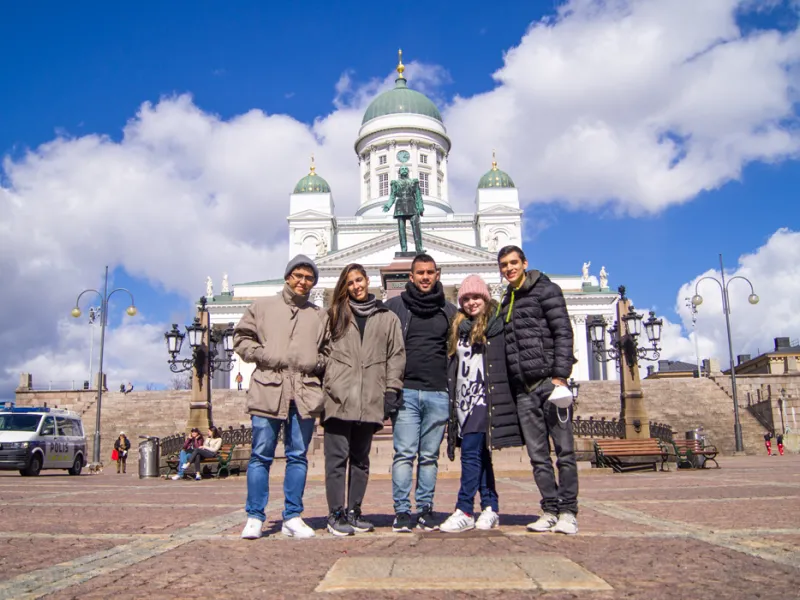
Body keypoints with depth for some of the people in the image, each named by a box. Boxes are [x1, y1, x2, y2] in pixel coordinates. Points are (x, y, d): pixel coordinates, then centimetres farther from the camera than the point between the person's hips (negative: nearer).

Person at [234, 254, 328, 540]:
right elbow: (242, 337, 11)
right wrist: (261, 355, -5)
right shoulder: (263, 306, 12)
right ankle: (254, 517, 8)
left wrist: (319, 363, 1)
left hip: (305, 392, 2)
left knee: (298, 456, 6)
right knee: (261, 455, 0)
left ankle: (293, 517, 14)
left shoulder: (320, 316, 18)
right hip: (268, 390, -2)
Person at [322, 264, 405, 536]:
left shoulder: (388, 317, 14)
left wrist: (391, 388, 0)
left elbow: (396, 354, 10)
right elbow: (324, 350, 9)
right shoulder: (335, 315, 14)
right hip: (339, 398, -1)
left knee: (360, 458, 9)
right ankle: (337, 513, 2)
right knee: (338, 457, -4)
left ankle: (353, 511, 16)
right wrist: (328, 385, -1)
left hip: (370, 400, 1)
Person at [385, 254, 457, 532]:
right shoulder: (395, 306, 6)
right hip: (405, 391, -2)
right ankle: (402, 510, 4)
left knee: (430, 456, 7)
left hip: (438, 394, 2)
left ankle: (425, 509, 15)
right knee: (404, 453, -4)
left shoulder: (449, 311, 13)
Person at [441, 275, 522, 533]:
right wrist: (452, 400, 15)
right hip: (463, 398, 7)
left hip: (483, 398, -6)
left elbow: (508, 361, -5)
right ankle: (490, 508, 14)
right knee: (479, 453, 8)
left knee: (471, 451, -12)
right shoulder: (459, 329, 18)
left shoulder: (496, 325, 0)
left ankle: (464, 511, -9)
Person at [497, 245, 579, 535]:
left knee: (564, 449, -2)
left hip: (549, 380, -6)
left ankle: (567, 511, 4)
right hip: (523, 388, 6)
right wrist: (509, 386, 12)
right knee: (538, 455, 7)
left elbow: (563, 333, -7)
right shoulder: (505, 303, 20)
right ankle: (550, 510, 13)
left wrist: (560, 374, -15)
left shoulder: (546, 290, 2)